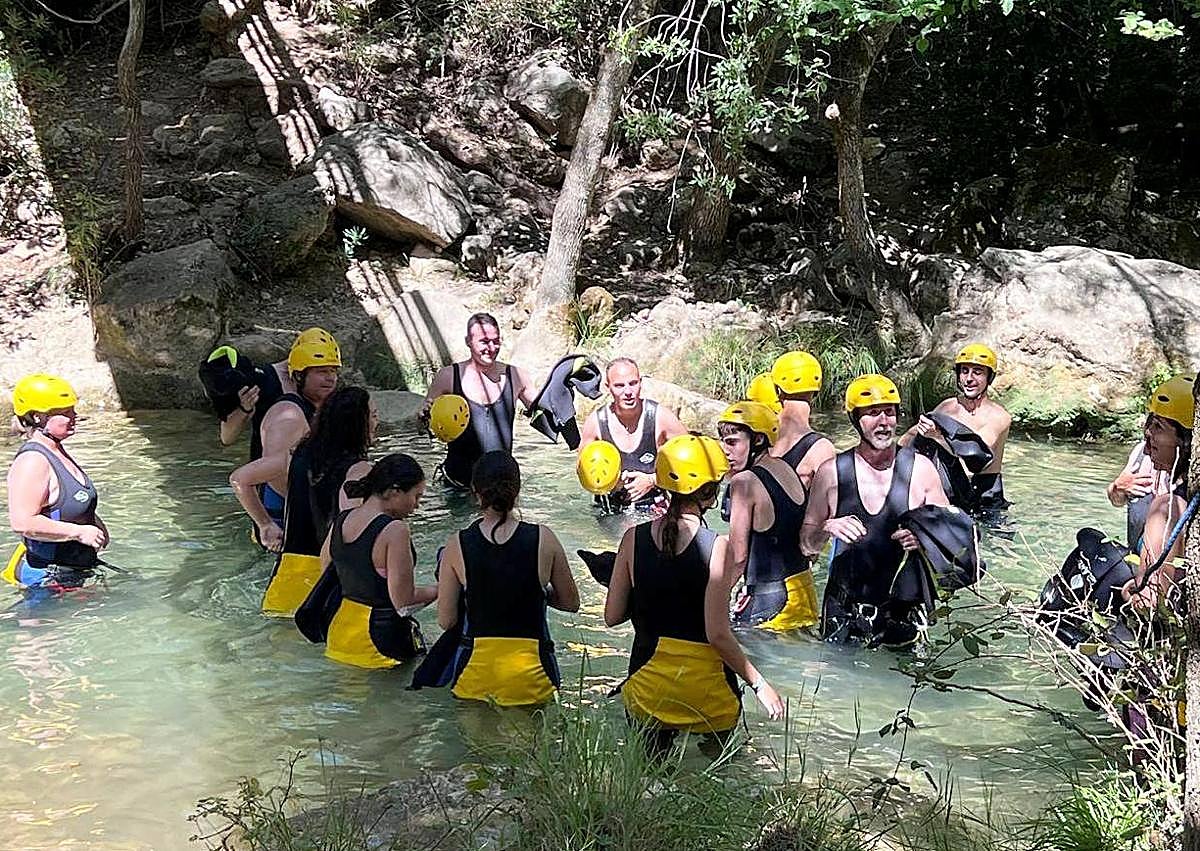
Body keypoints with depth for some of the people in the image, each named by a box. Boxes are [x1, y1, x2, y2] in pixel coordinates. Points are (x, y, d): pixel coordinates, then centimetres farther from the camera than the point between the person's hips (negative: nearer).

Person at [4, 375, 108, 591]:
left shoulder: (56, 451, 11)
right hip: (46, 577, -10)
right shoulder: (32, 461, -21)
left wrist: (96, 524, 12)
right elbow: (22, 522, -31)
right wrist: (79, 532, -23)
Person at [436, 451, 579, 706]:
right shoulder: (543, 539, -6)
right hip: (529, 676, 0)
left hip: (473, 676, 1)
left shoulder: (457, 545, -5)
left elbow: (446, 621, 1)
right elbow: (571, 603, 7)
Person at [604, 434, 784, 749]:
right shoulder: (716, 547, -13)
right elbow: (718, 634, -15)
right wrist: (758, 683, -2)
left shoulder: (634, 538, -3)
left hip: (646, 685, 3)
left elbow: (612, 616, 3)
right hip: (704, 692, -3)